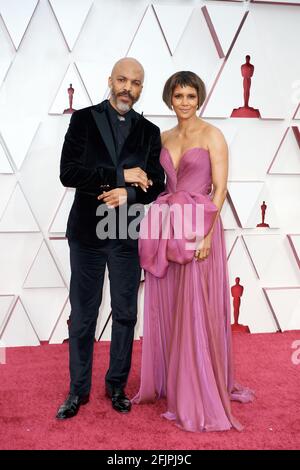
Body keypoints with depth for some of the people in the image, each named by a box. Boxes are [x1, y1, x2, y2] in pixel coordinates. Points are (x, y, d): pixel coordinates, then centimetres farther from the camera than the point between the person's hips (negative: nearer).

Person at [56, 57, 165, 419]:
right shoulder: (83, 119, 0)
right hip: (87, 232, -1)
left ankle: (117, 385, 27)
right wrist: (122, 175, -17)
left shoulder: (149, 131, 6)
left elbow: (156, 185, 2)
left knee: (125, 314, 10)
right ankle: (79, 389, 23)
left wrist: (128, 195, -18)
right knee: (82, 315, 8)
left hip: (127, 236, 2)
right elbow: (68, 173, -11)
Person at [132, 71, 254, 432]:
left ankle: (200, 395, 10)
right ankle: (167, 380, 26)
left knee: (196, 312, -2)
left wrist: (206, 233, -18)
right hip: (168, 229, 6)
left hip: (198, 229, -6)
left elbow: (220, 188, -9)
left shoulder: (212, 135, -3)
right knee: (165, 309, 10)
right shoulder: (165, 138, 14)